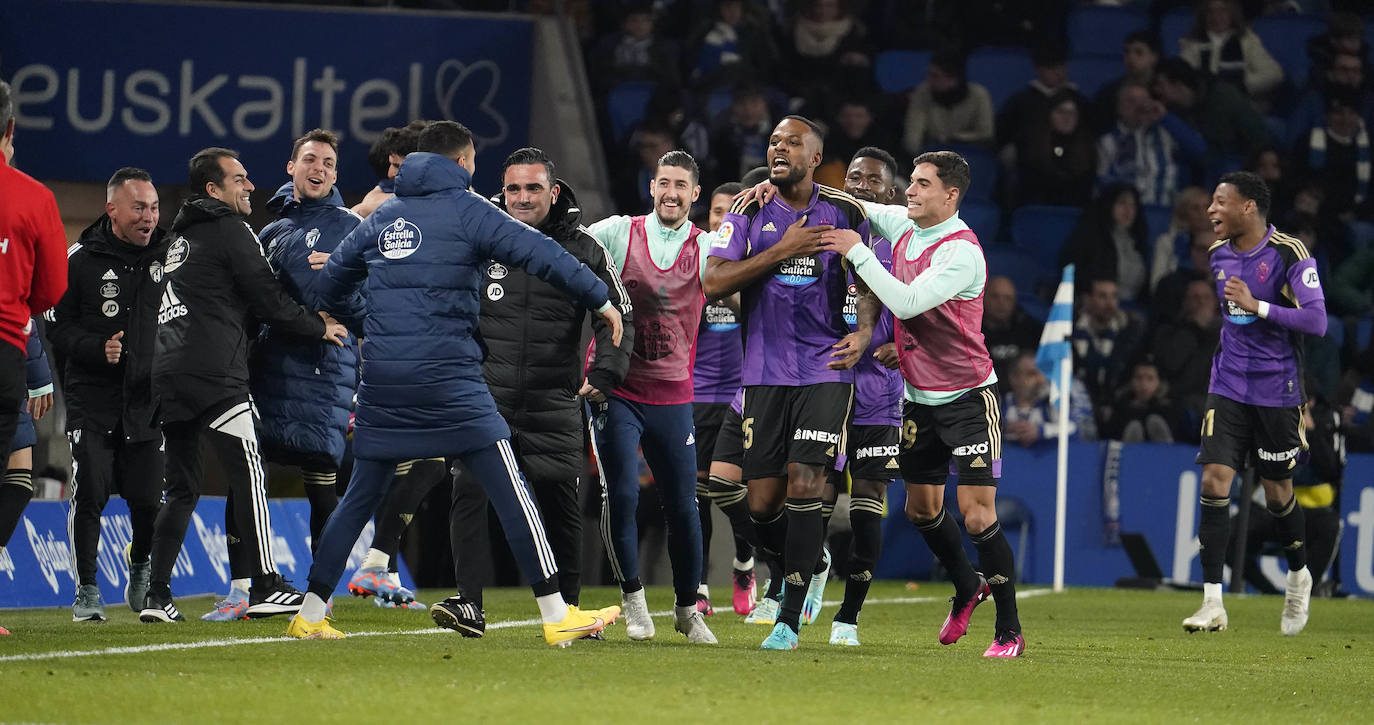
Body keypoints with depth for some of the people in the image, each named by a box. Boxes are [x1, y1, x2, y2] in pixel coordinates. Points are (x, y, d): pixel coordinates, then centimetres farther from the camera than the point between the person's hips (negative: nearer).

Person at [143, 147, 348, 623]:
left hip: (168, 373, 9)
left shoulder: (183, 236, 23)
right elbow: (267, 300, -4)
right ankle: (265, 587, -10)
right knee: (248, 474, -6)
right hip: (213, 375, -9)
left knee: (182, 486, 10)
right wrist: (318, 327, 10)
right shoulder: (230, 231, -3)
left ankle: (157, 596, 4)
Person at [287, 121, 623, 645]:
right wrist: (602, 301, -2)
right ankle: (556, 616, -9)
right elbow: (541, 255, -8)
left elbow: (331, 281, 27)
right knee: (509, 488, -5)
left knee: (361, 496, 16)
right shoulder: (467, 210, -1)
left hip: (382, 380, 6)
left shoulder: (382, 217, 16)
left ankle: (309, 613, 15)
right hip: (448, 379, -6)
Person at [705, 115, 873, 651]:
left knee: (803, 485, -14)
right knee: (762, 502, 0)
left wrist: (864, 331, -5)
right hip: (764, 371, 2)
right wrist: (782, 250, -15)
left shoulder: (844, 213, 3)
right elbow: (713, 283, -8)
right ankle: (812, 565, 32)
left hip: (825, 369, -2)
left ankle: (789, 621, -9)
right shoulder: (749, 212, 3)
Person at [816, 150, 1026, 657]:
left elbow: (906, 302, -29)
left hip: (967, 396, -8)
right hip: (919, 396, 8)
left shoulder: (961, 252, -21)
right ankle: (967, 588, 40)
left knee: (977, 515, -12)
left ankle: (1009, 630, -3)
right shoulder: (901, 226, 2)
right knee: (922, 508, 15)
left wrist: (857, 252, -23)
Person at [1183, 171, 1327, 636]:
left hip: (1276, 389, -4)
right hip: (1228, 388, 4)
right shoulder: (1219, 254, 7)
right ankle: (1213, 604, -12)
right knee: (1215, 480, -11)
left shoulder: (1288, 254, -13)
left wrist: (1256, 306, -25)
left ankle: (1299, 576, 37)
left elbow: (1317, 321, -19)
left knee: (1277, 492, 8)